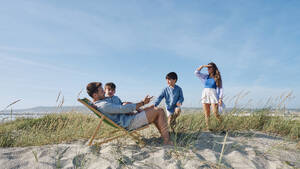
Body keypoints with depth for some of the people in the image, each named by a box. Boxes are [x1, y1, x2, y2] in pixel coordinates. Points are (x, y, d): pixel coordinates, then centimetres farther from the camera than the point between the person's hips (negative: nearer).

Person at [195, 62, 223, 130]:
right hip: (205, 95, 3)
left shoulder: (217, 78, 5)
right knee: (207, 114, 1)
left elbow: (220, 88, 1)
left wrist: (220, 98, -7)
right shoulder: (205, 76, 13)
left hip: (213, 95, -3)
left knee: (216, 113, -10)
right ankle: (208, 128, 5)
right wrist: (203, 66, -2)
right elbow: (196, 72, 5)